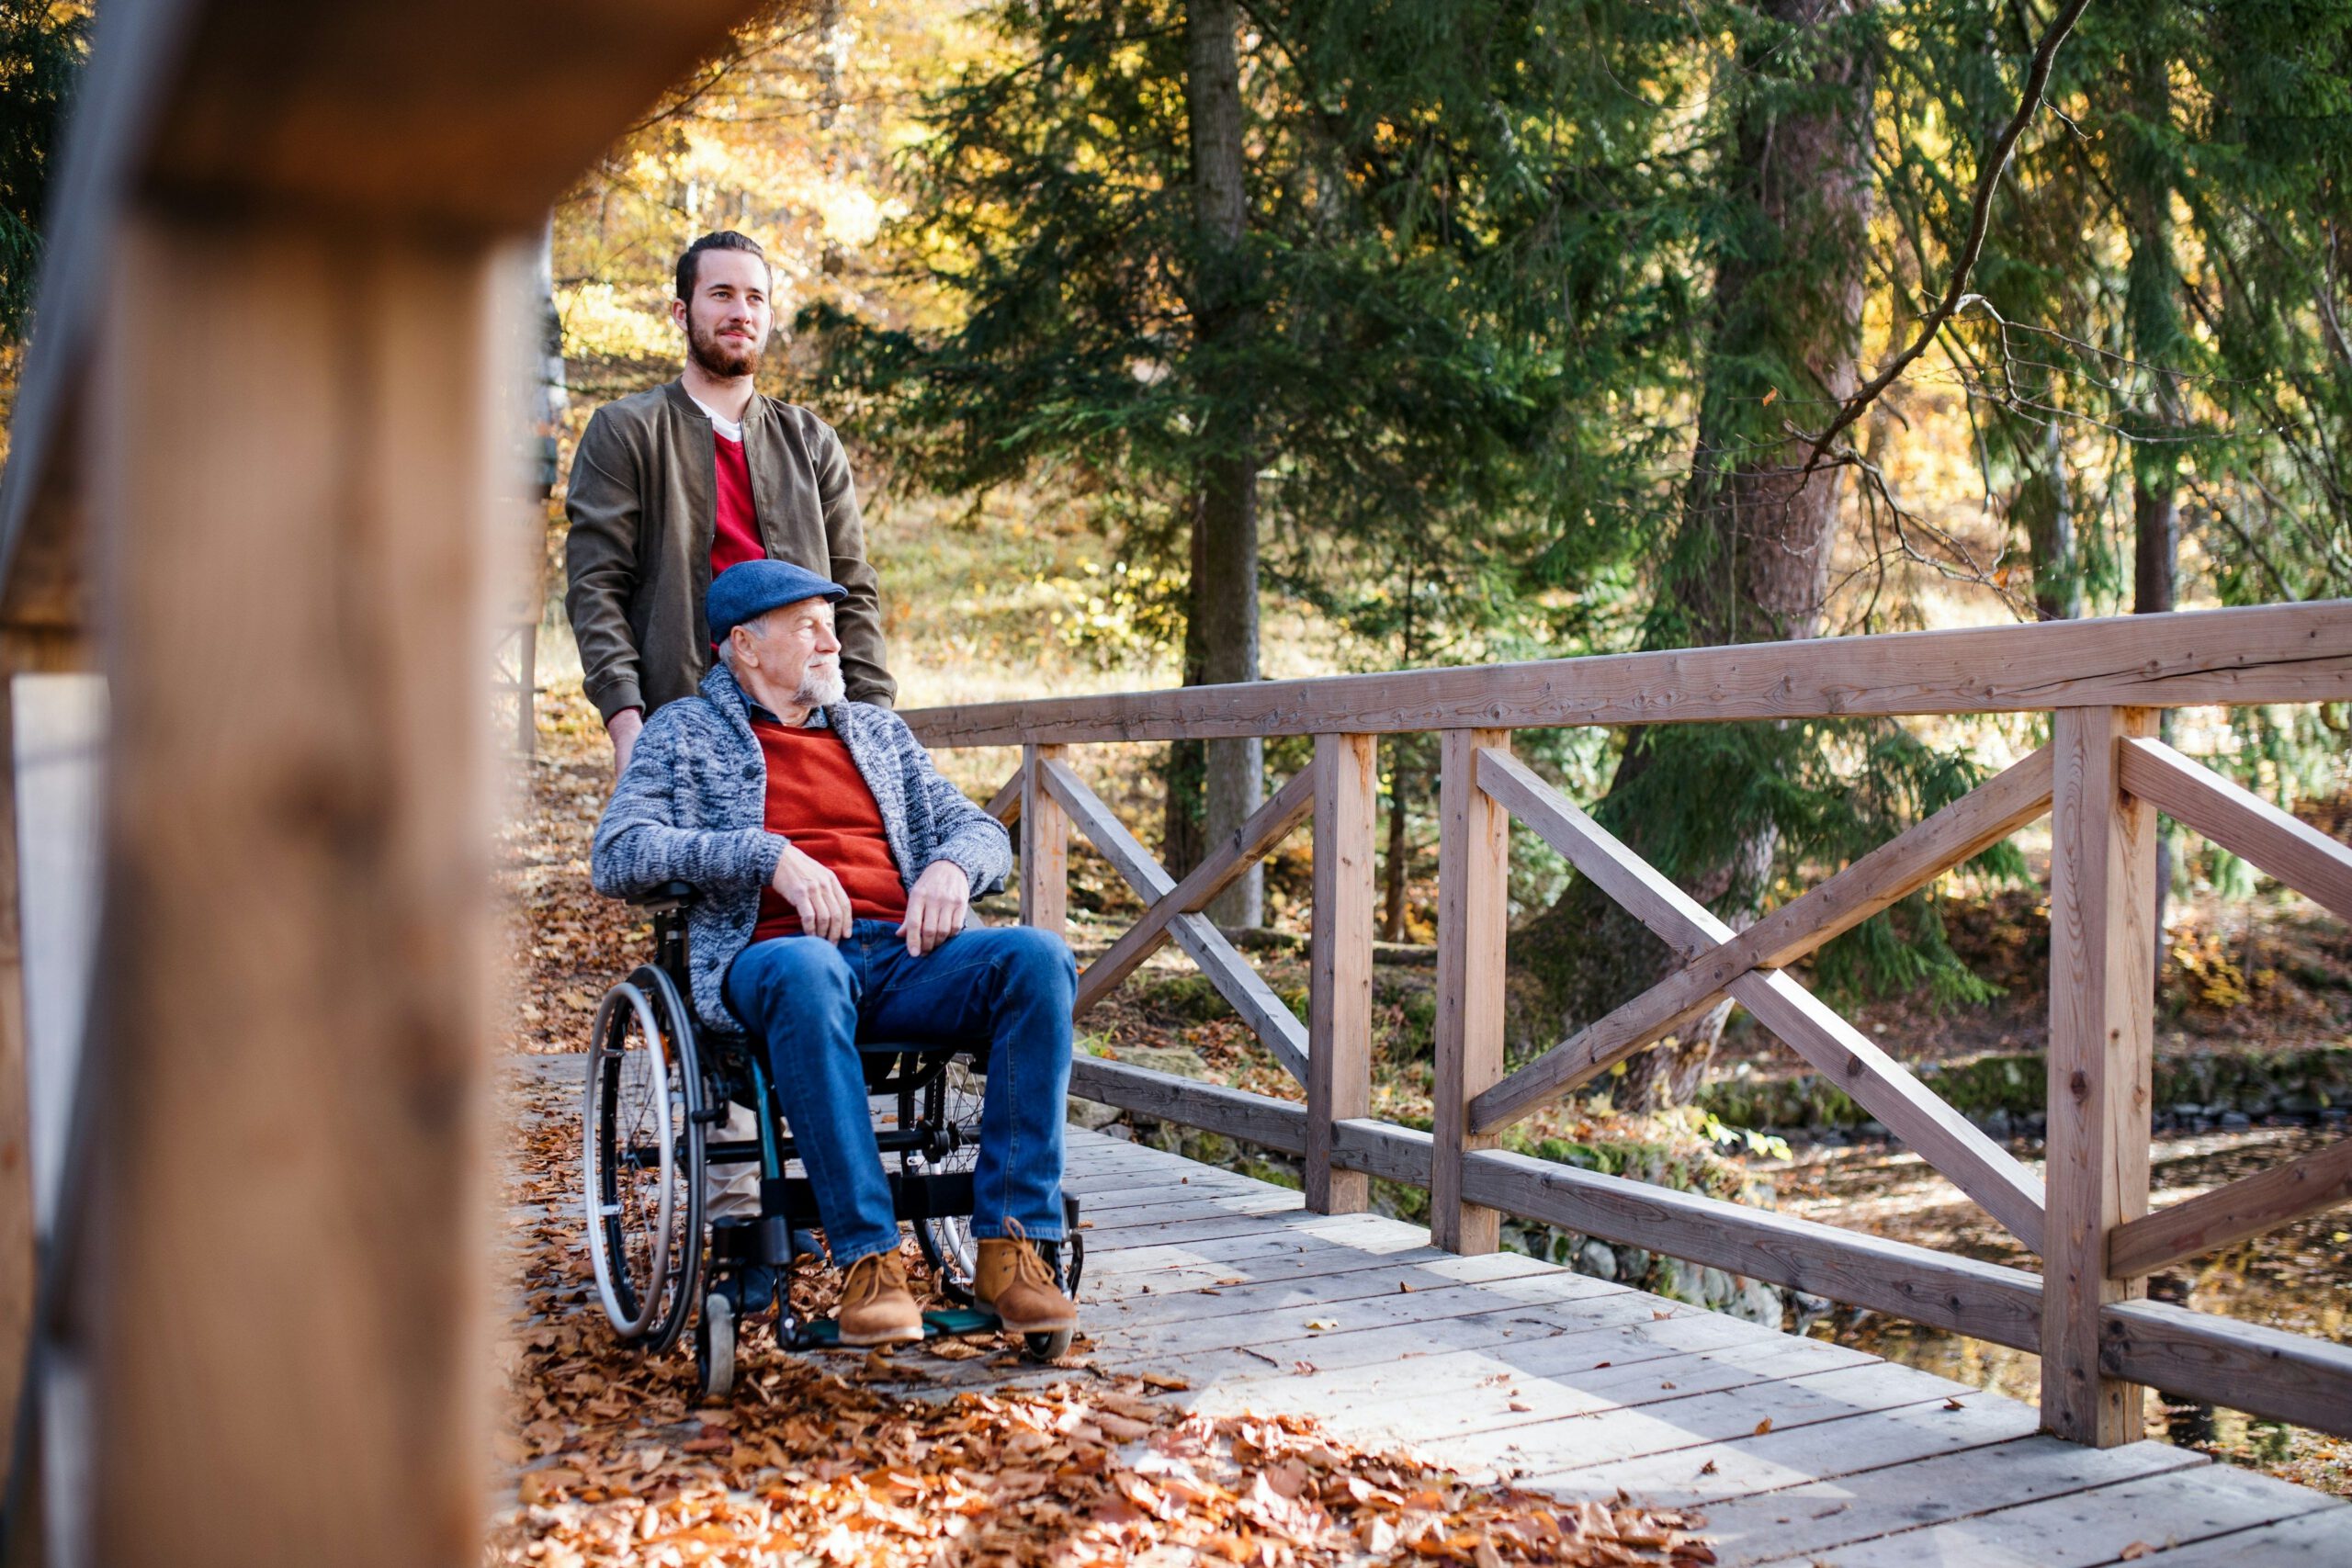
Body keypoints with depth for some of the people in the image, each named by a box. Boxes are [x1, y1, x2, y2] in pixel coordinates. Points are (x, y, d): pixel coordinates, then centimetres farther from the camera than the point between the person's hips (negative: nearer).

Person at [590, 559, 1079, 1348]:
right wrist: (769, 854, -12)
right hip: (774, 958, -4)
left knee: (1037, 955, -26)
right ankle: (868, 1261, -36)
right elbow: (616, 855, 0)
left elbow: (977, 825, 23)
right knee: (809, 971, -41)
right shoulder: (684, 734, 15)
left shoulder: (879, 730, 28)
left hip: (904, 955, 4)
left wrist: (951, 865, -3)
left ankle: (1011, 1247, -27)